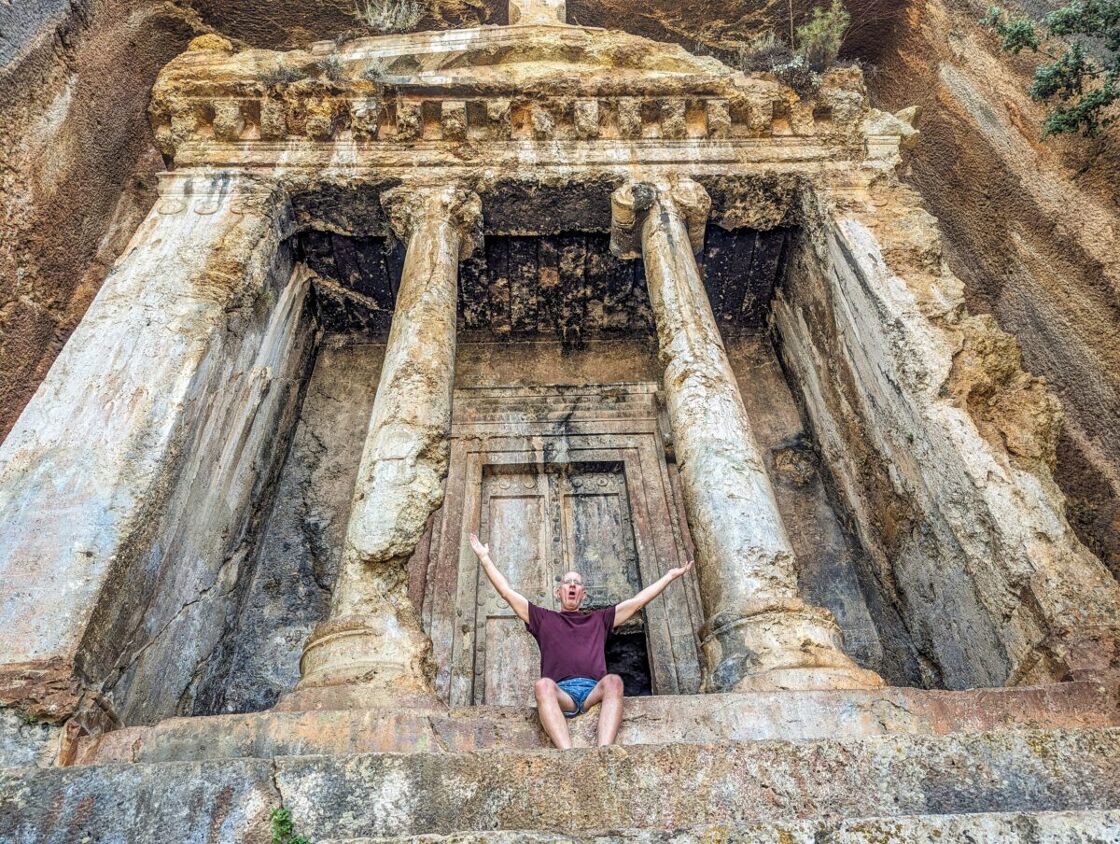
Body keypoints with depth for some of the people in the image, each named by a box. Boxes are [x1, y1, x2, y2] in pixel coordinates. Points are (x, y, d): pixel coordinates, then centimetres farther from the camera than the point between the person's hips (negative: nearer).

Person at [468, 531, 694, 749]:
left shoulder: (599, 619, 31)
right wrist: (484, 558, 20)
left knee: (613, 680, -31)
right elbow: (507, 592, 23)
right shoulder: (544, 618, 27)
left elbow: (637, 601, 28)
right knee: (543, 685, -34)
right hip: (560, 692, -1)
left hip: (594, 691, 1)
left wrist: (670, 575, 26)